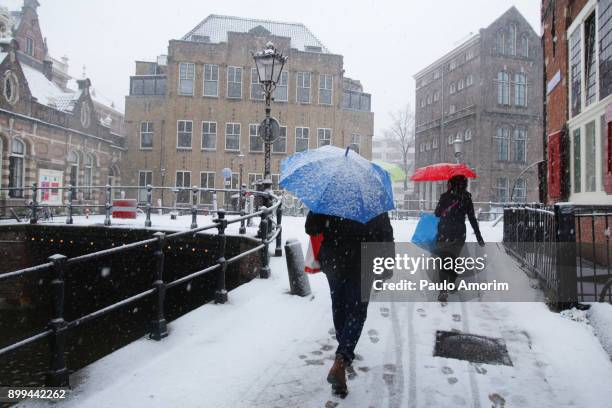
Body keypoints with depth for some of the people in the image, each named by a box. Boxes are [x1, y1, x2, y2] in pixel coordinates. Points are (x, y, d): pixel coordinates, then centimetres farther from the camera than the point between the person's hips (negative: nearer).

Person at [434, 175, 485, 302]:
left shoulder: (445, 196, -5)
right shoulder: (467, 198, 1)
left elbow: (437, 213, 3)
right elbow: (472, 219, 3)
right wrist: (479, 237, 8)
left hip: (444, 234, -2)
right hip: (459, 234, 3)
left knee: (444, 260, 0)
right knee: (453, 258, 19)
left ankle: (444, 289, -13)